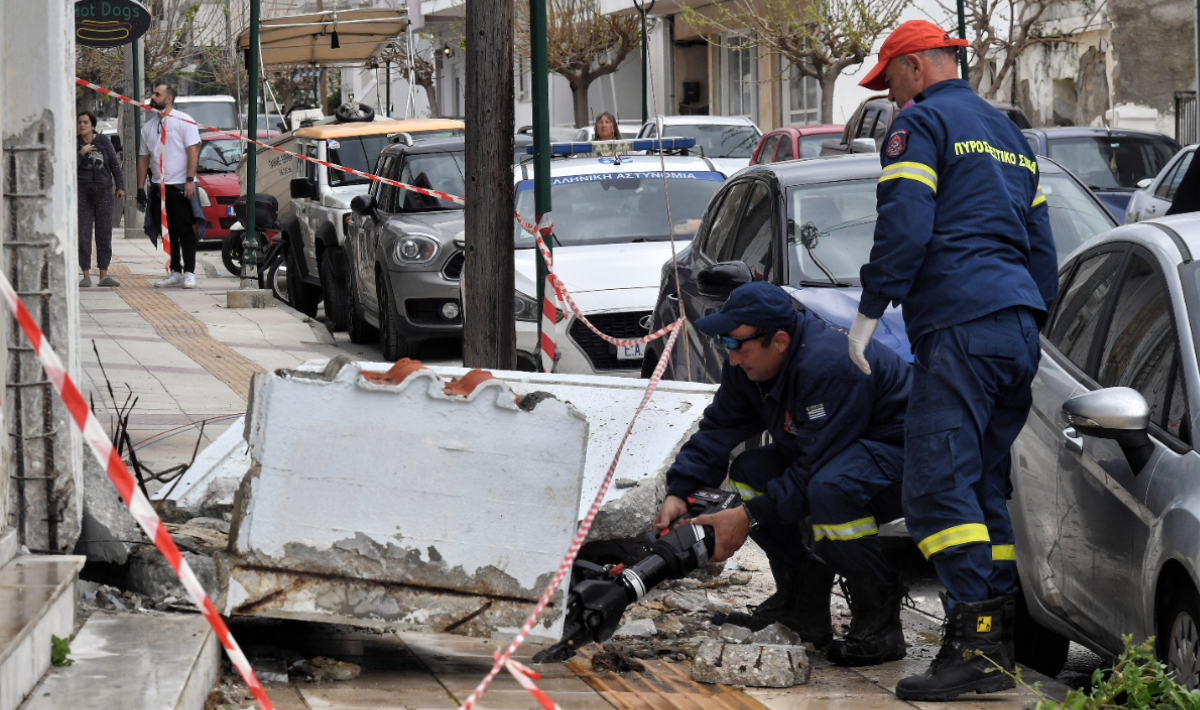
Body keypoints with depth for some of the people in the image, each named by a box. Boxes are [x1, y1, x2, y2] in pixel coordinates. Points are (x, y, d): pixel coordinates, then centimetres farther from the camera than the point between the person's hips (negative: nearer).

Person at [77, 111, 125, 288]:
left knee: (104, 233, 2)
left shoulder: (103, 141, 6)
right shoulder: (74, 143, 3)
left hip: (103, 191, 1)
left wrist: (120, 186, 4)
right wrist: (81, 153, -15)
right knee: (83, 234, -4)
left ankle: (104, 274, 8)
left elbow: (115, 164, 10)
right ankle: (86, 274, 0)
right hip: (82, 191, -1)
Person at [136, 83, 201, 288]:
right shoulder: (148, 127, 14)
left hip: (180, 186, -6)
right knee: (168, 232, 7)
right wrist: (140, 187, 11)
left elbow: (193, 150, -10)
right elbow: (143, 158, 17)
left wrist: (190, 180, -18)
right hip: (158, 187, 6)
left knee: (185, 231, -5)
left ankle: (189, 273, -2)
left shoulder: (183, 121, -4)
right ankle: (175, 272, 12)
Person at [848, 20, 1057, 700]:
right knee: (985, 486, 11)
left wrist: (870, 311, -6)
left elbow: (904, 227, -12)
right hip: (1020, 325, 9)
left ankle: (976, 643, -25)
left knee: (939, 484, -14)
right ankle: (1001, 639, 5)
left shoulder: (922, 123, 0)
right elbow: (1041, 243, 27)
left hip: (960, 327, -9)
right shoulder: (1008, 133, 26)